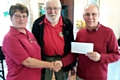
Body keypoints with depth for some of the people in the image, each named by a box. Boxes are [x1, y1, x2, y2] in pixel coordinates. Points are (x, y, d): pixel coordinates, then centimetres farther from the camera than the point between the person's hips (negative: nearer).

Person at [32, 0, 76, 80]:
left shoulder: (68, 23, -6)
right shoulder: (38, 23, -8)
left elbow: (71, 45, 1)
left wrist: (72, 64, 4)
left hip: (63, 59, 1)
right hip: (45, 59, 0)